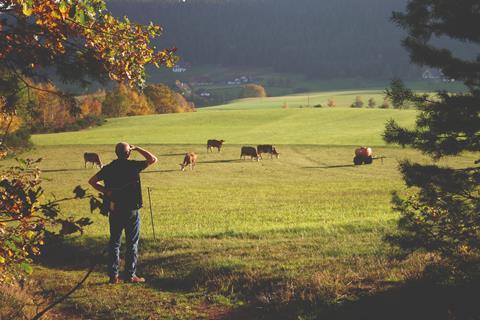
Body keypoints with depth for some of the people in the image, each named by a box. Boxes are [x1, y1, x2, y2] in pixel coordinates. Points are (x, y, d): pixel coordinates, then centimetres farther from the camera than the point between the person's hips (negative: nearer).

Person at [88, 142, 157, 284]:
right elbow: (153, 159, -3)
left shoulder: (108, 168, 2)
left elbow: (92, 181, 2)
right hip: (131, 210, -4)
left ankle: (113, 275, 10)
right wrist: (137, 149, 3)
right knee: (132, 243, 5)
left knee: (114, 242, 10)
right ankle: (130, 275, 6)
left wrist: (105, 191, -2)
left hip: (114, 210, 4)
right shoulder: (132, 166, -10)